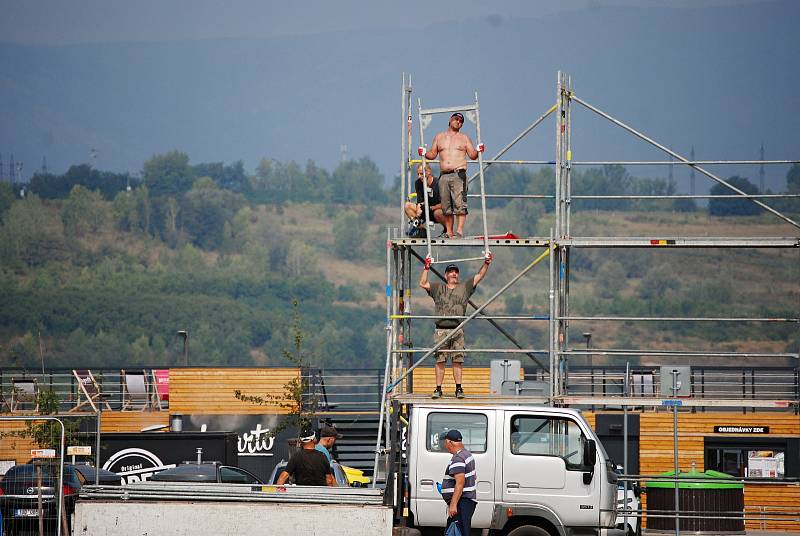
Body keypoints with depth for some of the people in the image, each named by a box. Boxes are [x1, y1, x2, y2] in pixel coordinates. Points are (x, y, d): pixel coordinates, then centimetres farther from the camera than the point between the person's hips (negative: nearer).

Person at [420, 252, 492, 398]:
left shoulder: (464, 287, 15)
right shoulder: (438, 288, 14)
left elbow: (479, 276, 12)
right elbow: (423, 283, 7)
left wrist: (486, 264, 0)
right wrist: (426, 268, -1)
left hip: (457, 330, 0)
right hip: (441, 330, 0)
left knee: (458, 360, -1)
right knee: (440, 361, -1)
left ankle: (458, 388, 2)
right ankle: (438, 389, 1)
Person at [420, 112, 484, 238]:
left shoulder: (464, 138, 12)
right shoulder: (439, 137, 18)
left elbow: (472, 155, 9)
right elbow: (432, 154, 20)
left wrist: (477, 150, -12)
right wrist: (424, 153, 0)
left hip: (458, 174, -3)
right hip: (443, 175, 3)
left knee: (459, 204, -15)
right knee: (446, 206, 3)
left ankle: (459, 231, -19)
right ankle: (449, 232, 7)